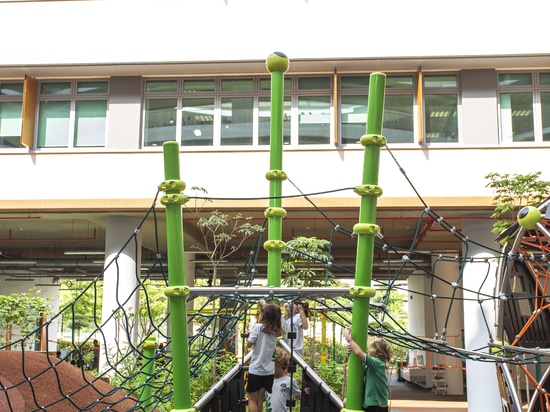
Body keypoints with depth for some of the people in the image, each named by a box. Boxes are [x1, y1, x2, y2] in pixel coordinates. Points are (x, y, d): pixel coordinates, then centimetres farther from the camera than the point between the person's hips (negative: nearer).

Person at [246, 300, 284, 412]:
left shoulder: (258, 327, -14)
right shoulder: (276, 330, 4)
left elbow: (249, 344, -8)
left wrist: (251, 330, 4)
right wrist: (265, 305, 31)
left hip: (256, 369, -5)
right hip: (269, 370, 5)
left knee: (252, 399, 5)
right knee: (261, 399, 15)